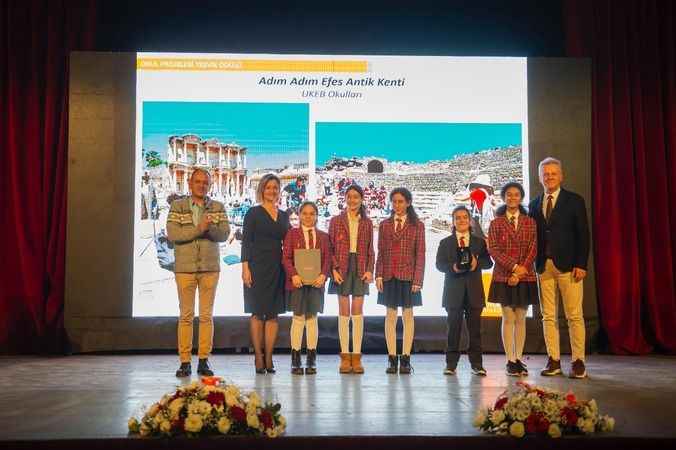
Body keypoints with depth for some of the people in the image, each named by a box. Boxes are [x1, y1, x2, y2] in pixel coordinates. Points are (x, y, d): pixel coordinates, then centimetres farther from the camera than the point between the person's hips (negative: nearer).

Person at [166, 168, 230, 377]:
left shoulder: (218, 207, 9)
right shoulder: (177, 206, 5)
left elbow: (224, 233, -2)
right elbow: (172, 234, -8)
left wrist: (209, 228, -20)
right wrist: (198, 229, -16)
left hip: (210, 267, 2)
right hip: (185, 267, -1)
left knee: (207, 315, 4)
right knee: (186, 315, 0)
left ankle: (204, 360, 10)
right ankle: (185, 362, 5)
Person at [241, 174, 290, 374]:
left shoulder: (284, 216, 14)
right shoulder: (253, 213, 1)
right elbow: (246, 242, -3)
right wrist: (245, 268, -12)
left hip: (277, 268, 4)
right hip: (257, 266, -4)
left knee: (273, 314, 3)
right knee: (257, 313, -2)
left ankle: (269, 358, 8)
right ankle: (259, 358, 4)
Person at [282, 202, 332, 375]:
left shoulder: (323, 236, 13)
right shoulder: (292, 233, 7)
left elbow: (327, 258, 6)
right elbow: (286, 257, -1)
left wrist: (323, 275, -11)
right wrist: (293, 275, -15)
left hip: (316, 281, 2)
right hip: (297, 281, -2)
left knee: (312, 318, 5)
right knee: (298, 318, -1)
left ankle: (311, 360, 11)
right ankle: (295, 360, 5)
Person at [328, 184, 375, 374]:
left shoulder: (367, 223, 9)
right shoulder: (336, 221, 4)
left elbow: (370, 250, 9)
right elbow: (331, 247, 2)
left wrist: (369, 270, -3)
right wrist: (334, 269, -8)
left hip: (360, 268, 1)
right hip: (342, 268, -1)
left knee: (358, 313, 1)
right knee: (344, 312, 1)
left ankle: (356, 357, 5)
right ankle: (345, 357, 6)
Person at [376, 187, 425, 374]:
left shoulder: (417, 225, 2)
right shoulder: (384, 225, 10)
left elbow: (420, 254, -1)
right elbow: (380, 253, 8)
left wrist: (417, 280, -8)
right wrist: (379, 275, -2)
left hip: (408, 276, -2)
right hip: (389, 276, 2)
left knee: (408, 315, 3)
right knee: (390, 316, 3)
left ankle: (406, 359, 7)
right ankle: (392, 359, 8)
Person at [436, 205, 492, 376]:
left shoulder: (479, 241, 14)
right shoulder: (445, 243, 12)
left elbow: (488, 262, 4)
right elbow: (439, 264, 2)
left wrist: (477, 263, -15)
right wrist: (453, 267, -16)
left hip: (474, 291, 1)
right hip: (453, 291, -1)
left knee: (475, 327, 1)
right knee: (454, 328, 1)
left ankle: (476, 363, 7)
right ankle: (451, 363, 7)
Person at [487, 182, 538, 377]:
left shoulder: (530, 222, 8)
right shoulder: (496, 223, 5)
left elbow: (533, 249, 1)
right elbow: (493, 250, -3)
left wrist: (520, 272, -9)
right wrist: (514, 266, -14)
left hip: (525, 277, 1)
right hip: (503, 277, -1)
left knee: (521, 318, 5)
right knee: (508, 318, 0)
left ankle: (519, 359, 11)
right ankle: (510, 361, 3)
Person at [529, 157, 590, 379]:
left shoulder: (574, 201, 4)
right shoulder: (534, 204, 14)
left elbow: (583, 234, -1)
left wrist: (581, 264, -9)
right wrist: (533, 264, 2)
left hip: (567, 265, -3)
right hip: (543, 266, 4)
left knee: (574, 316, -3)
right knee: (548, 316, 4)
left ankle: (578, 362, 3)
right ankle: (553, 361, 10)